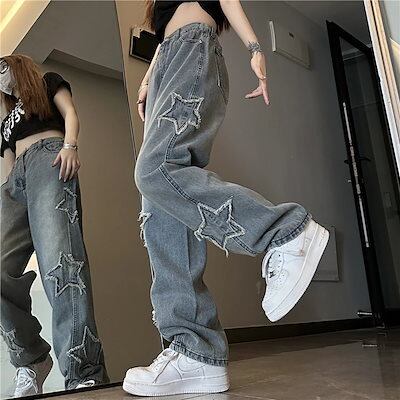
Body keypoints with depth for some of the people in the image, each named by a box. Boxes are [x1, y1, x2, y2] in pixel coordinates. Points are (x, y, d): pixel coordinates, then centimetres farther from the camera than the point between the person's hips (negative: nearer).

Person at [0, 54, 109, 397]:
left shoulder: (48, 83, 27)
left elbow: (70, 113, 9)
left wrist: (70, 145, -13)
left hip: (48, 157, -6)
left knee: (58, 257, -29)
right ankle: (32, 359, -4)